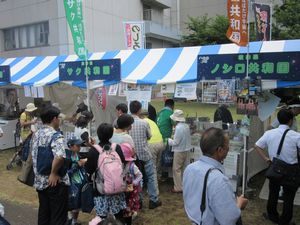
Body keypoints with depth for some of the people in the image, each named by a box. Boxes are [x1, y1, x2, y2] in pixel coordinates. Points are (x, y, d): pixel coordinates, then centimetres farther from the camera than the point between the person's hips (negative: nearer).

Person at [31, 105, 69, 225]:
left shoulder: (36, 134, 6)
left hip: (40, 181, 8)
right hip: (55, 182, -8)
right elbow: (59, 157, -37)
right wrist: (54, 173, -23)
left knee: (43, 213, 20)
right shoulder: (55, 136, -20)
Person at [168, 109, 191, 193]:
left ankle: (178, 188, 9)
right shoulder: (186, 126, 3)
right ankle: (181, 185, 29)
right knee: (181, 169, 20)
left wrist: (169, 140, -2)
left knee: (176, 169, 3)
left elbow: (175, 142, -21)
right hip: (185, 150, 9)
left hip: (179, 151, -9)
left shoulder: (178, 127, -23)